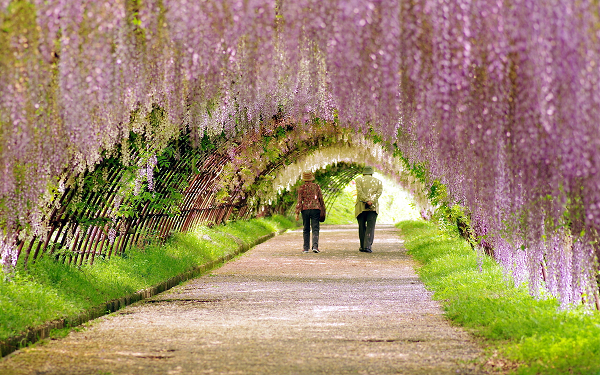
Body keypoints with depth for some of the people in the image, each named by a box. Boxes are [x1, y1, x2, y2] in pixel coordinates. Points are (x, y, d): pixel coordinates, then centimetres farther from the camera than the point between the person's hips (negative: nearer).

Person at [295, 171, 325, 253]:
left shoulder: (301, 187, 1)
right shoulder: (317, 187, 5)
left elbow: (299, 201, -2)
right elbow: (321, 199, 9)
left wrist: (297, 213, -1)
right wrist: (322, 209, 21)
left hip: (305, 209, 0)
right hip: (315, 209, 0)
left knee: (306, 229, 10)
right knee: (315, 228, -1)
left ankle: (306, 248, 9)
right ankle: (315, 246, -17)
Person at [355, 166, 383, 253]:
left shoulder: (359, 180, 7)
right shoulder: (378, 181, 13)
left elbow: (360, 191, -9)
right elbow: (379, 191, -3)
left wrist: (367, 200, -15)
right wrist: (372, 201, -13)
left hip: (361, 207, -1)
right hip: (373, 207, 1)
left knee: (362, 227, 10)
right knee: (370, 227, -4)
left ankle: (362, 246, 14)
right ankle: (368, 246, -18)